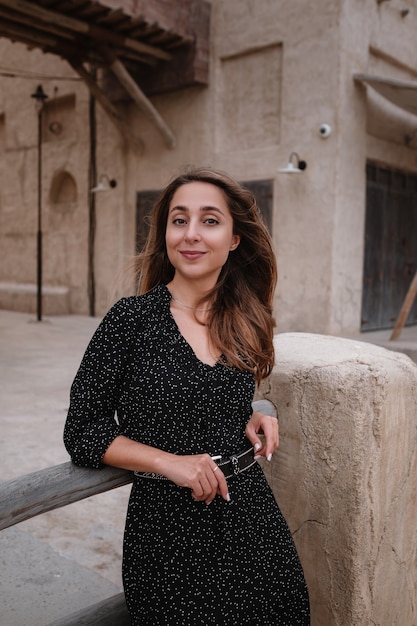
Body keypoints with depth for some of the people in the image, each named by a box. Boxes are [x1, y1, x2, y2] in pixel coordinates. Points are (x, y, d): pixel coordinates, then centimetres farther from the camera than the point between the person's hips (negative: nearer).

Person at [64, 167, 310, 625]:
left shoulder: (245, 321, 2)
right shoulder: (132, 318, -12)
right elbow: (83, 432, -9)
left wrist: (250, 419, -3)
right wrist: (169, 461, -19)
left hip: (252, 519, 5)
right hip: (168, 527, -4)